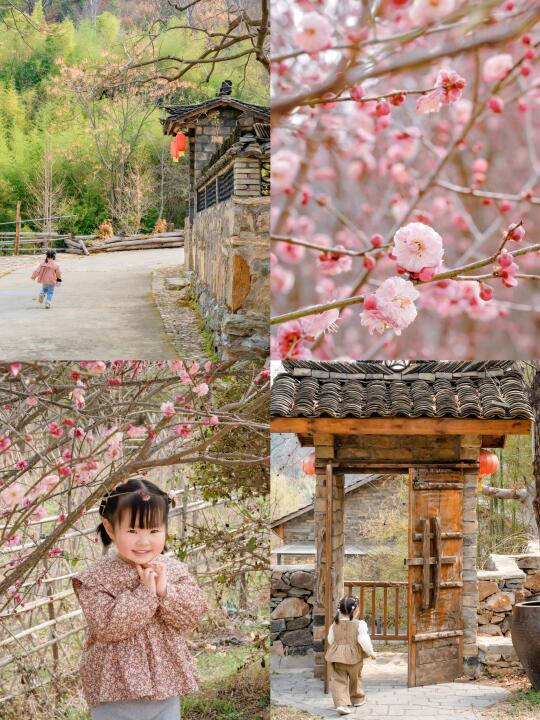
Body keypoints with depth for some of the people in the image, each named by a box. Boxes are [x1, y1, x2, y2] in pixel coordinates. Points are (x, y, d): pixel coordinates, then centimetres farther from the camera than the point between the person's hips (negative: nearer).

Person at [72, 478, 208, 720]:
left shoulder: (173, 569, 1)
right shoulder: (96, 577, -12)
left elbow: (194, 613, -4)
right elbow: (105, 626, -21)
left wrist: (165, 591, -21)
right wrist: (145, 593, -23)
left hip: (166, 683, 4)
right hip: (115, 689, -4)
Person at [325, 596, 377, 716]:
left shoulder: (335, 624, 0)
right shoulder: (360, 624, -13)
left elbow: (330, 640, 10)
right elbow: (364, 641, -16)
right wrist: (371, 652, 0)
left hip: (337, 657, 1)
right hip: (354, 656, -1)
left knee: (339, 681, 0)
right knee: (355, 678, 20)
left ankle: (341, 704, -16)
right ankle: (357, 699, 39)